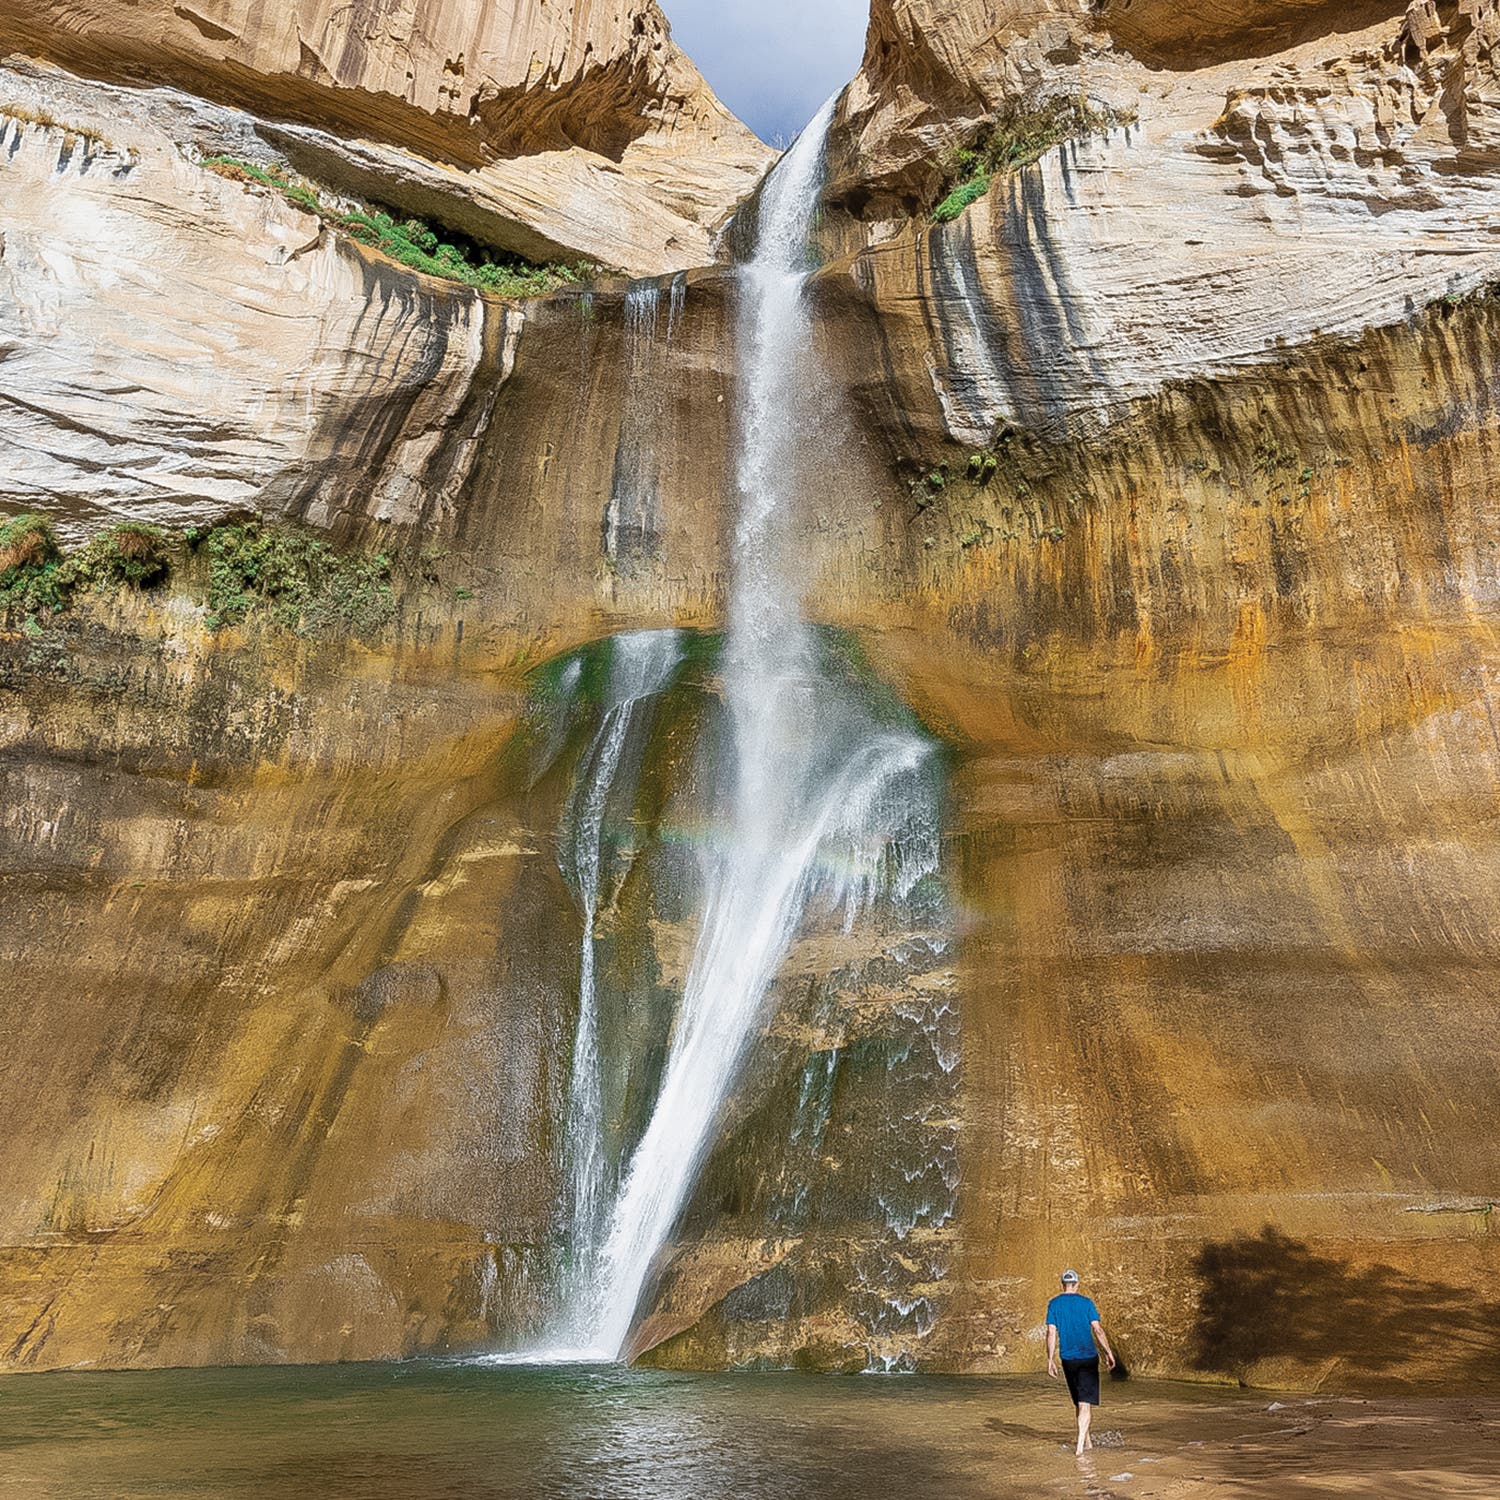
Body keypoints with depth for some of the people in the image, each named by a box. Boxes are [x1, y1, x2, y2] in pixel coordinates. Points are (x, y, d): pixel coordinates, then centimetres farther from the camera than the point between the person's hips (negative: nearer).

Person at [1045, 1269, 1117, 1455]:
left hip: (1068, 1359, 3)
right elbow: (1098, 1330, -6)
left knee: (1079, 1402, 18)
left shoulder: (1054, 1304, 2)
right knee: (1086, 1402, -3)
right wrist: (1108, 1352, 3)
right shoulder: (1086, 1303, -3)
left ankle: (1087, 1440, 28)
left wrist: (1050, 1360, 1)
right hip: (1088, 1357, -2)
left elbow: (1051, 1333, -3)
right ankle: (1080, 1444, -15)